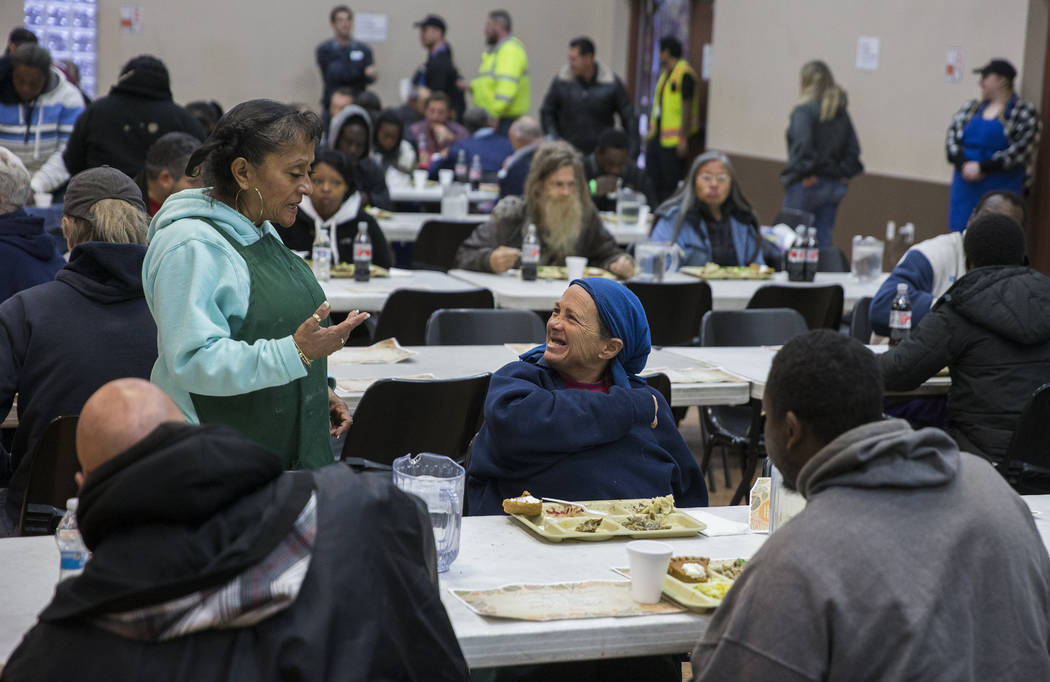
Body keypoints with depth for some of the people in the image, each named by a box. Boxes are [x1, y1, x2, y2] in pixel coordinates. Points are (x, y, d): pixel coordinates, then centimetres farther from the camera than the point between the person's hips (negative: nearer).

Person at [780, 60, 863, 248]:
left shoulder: (804, 110, -11)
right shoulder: (842, 113, 10)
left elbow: (802, 146, -22)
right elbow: (853, 149, 8)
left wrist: (802, 173, -15)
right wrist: (843, 174, 7)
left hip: (806, 184, -7)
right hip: (834, 186, 7)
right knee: (823, 238, 10)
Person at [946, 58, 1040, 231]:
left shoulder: (1024, 113, -2)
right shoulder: (970, 107, 13)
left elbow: (1020, 150, -11)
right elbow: (952, 138, 6)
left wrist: (982, 168, -16)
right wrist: (963, 165, -13)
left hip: (1000, 189, -5)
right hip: (966, 187, 5)